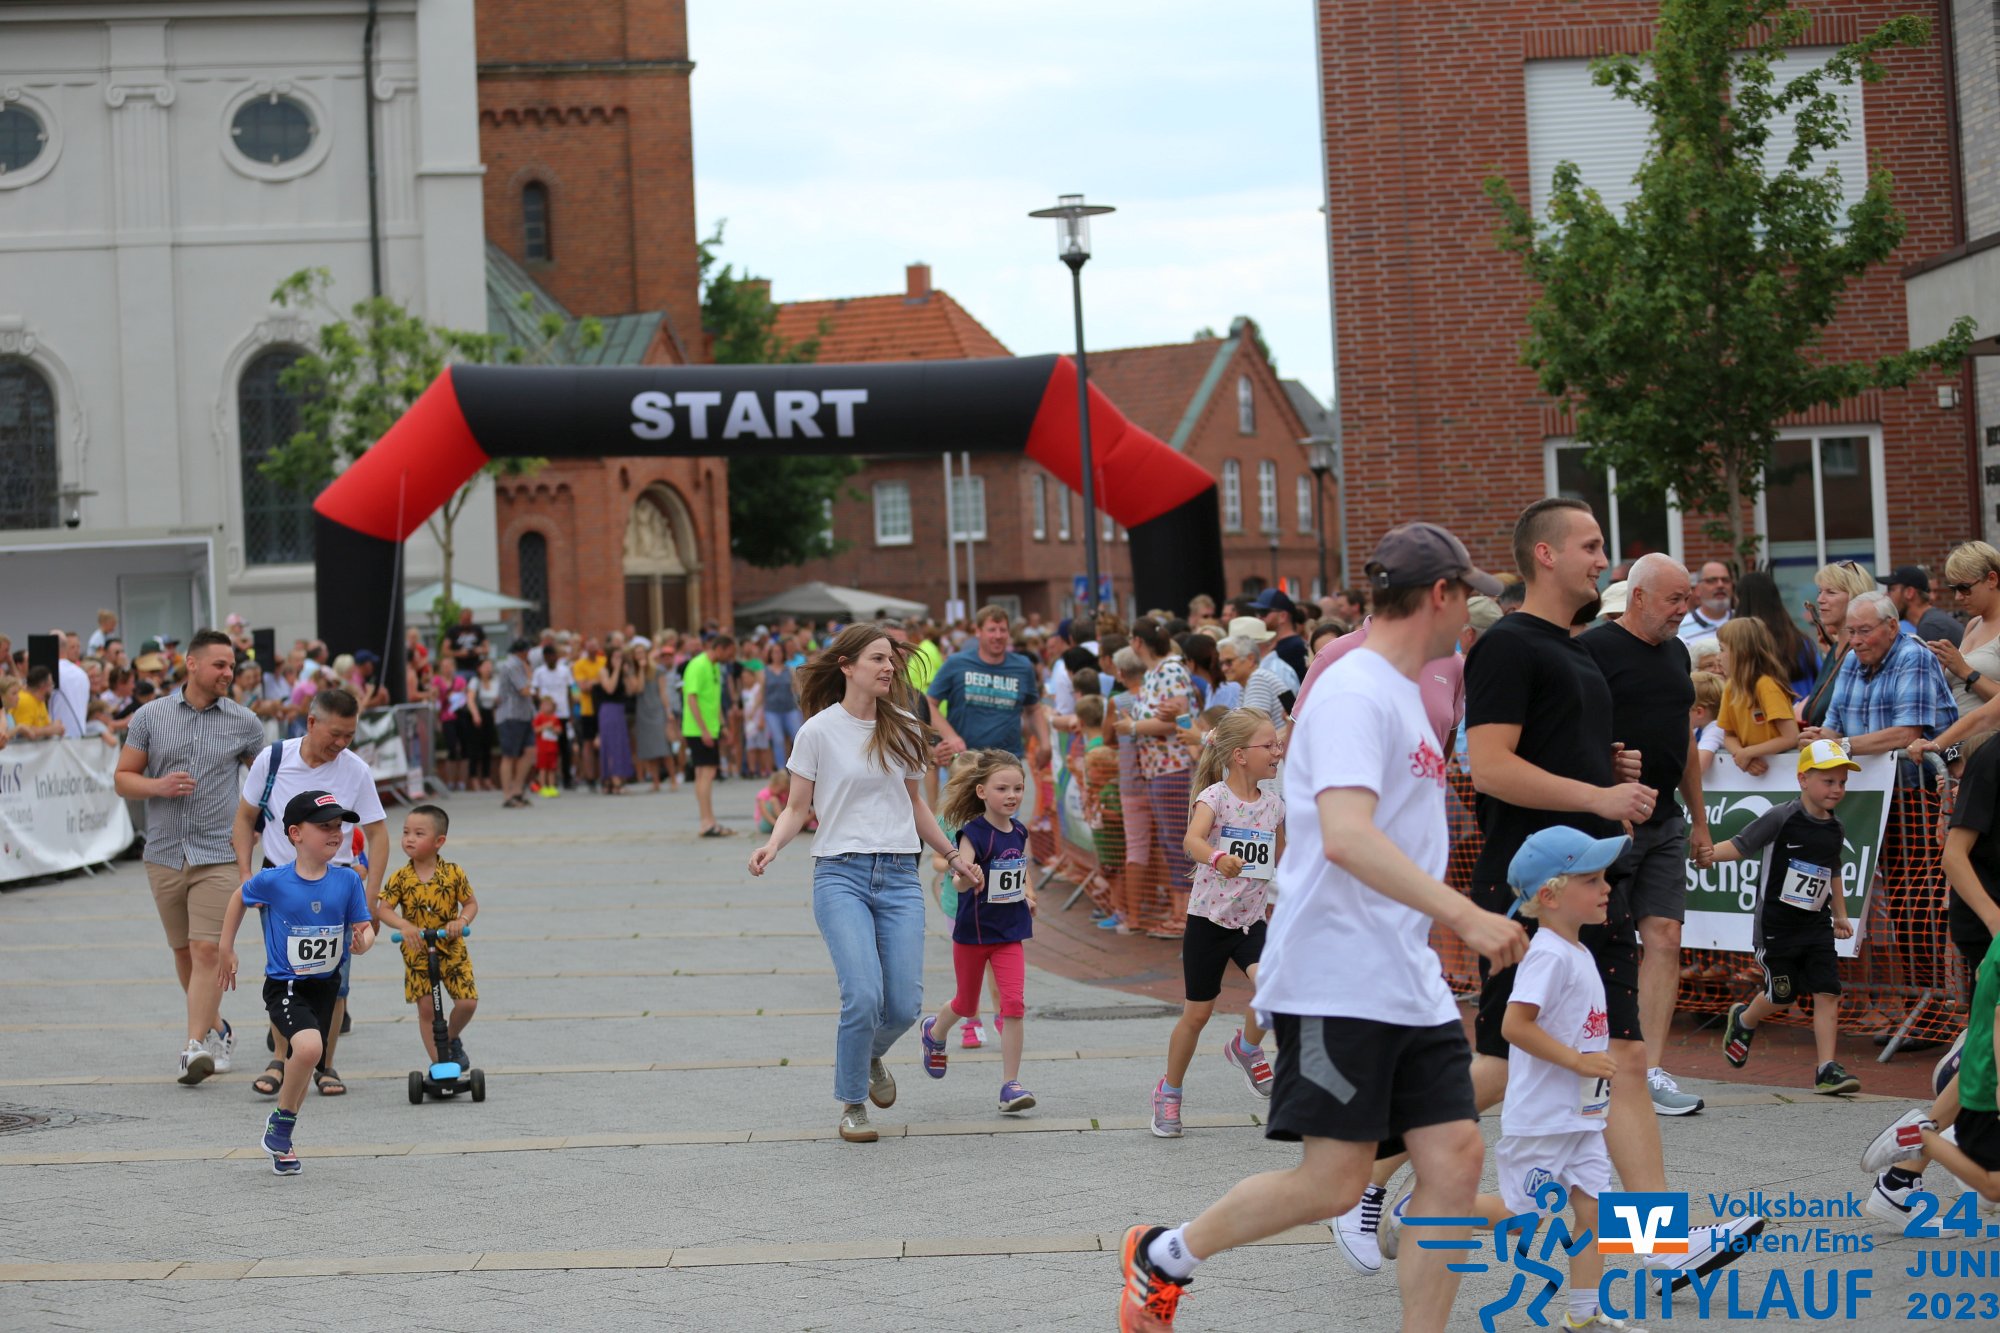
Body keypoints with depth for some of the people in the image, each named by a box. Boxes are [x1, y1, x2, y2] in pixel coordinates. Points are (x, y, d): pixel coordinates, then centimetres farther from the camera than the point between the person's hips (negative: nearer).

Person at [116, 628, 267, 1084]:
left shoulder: (244, 722, 3)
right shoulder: (150, 717, 4)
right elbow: (123, 778, 7)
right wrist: (158, 786, -12)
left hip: (219, 855, -2)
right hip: (164, 854, 2)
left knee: (207, 949, -13)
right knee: (183, 952, 12)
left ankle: (197, 1047, -17)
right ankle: (217, 1029, 30)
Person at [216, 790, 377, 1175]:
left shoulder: (347, 881, -7)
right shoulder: (272, 882, -13)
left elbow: (364, 927, -1)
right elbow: (239, 899, 7)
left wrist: (364, 940, -25)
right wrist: (226, 950, 13)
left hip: (326, 985, 4)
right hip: (284, 986, -4)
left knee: (305, 1065, 13)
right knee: (309, 1046, -28)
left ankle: (280, 1142, 35)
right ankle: (280, 1121, -4)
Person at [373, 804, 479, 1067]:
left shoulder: (453, 874, -8)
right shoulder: (400, 878, -7)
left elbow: (471, 903, 0)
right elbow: (382, 909, -11)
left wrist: (461, 921, -21)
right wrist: (404, 925, -29)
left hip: (452, 949, 0)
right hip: (417, 953, 0)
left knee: (467, 1002, -6)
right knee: (426, 1008, 0)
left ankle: (453, 1038, 25)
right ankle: (438, 1062, 12)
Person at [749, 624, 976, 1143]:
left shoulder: (903, 728, 10)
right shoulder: (819, 731, -1)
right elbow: (798, 808, 4)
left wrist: (952, 855, 22)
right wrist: (772, 845, -15)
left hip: (899, 876, 4)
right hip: (840, 874, -4)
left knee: (904, 1005, -6)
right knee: (864, 995, -19)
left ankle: (872, 1057, 30)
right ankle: (852, 1105, 3)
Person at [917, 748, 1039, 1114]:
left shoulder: (1019, 832, 0)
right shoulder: (973, 833, -18)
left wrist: (1028, 894, 6)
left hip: (1009, 933, 3)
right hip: (972, 932, -3)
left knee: (1014, 1003, -11)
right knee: (967, 1005, 16)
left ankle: (1010, 1084, -5)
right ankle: (934, 1033, 50)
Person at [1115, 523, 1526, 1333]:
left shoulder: (1402, 694, 18)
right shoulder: (1354, 694, -14)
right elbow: (1345, 837, -27)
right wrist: (1464, 914, -31)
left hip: (1408, 984, 9)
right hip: (1335, 983, -9)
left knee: (1455, 1159, -1)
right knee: (1332, 1184, -7)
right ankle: (1163, 1258, 15)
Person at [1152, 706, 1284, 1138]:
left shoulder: (1274, 804, 3)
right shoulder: (1215, 797, -13)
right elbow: (1191, 840, -33)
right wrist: (1216, 858, -52)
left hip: (1251, 920, 3)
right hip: (1208, 919, -3)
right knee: (1196, 1013, 5)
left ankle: (1247, 1046, 6)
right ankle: (1169, 1092, 26)